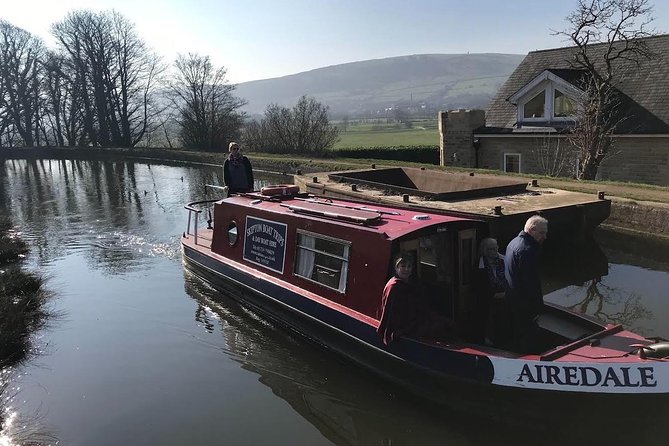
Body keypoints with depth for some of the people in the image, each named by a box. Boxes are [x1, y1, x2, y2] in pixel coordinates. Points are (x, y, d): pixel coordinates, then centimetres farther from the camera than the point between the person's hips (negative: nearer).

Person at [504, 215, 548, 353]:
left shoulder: (514, 242, 10)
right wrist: (537, 306, -19)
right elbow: (530, 281, -25)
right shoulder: (528, 250, -23)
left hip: (512, 298, 10)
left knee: (518, 334, 20)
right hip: (524, 303, -10)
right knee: (528, 338, 0)